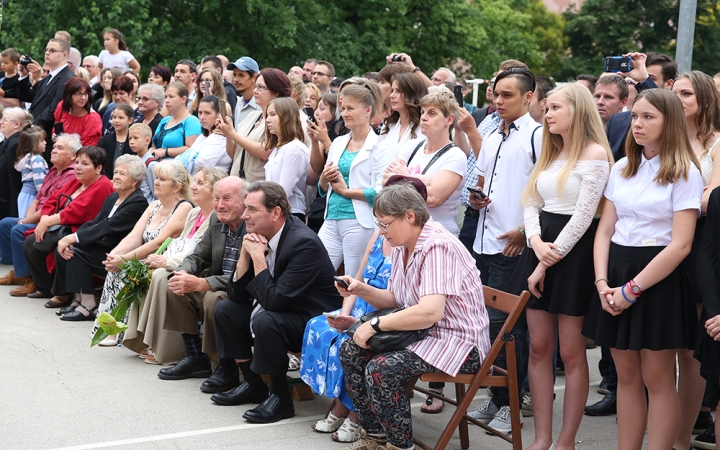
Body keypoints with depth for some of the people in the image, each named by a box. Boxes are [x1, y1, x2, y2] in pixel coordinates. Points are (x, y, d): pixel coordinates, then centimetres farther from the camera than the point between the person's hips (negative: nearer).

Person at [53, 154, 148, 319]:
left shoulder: (138, 202, -15)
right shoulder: (112, 198, 14)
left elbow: (108, 226, -22)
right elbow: (94, 223, 5)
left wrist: (74, 238, -23)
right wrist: (69, 239, -13)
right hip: (104, 247, 9)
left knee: (77, 252, -23)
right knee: (62, 249, -7)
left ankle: (87, 306, -16)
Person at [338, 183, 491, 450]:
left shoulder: (437, 247, -23)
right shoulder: (401, 247, 6)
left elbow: (430, 312, -33)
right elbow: (395, 300, 17)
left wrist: (376, 325, -24)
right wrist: (362, 290, -2)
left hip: (459, 341, -10)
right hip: (423, 333, 10)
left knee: (381, 369, -26)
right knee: (351, 350, 2)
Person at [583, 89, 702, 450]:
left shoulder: (684, 173, -7)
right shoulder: (621, 169, 11)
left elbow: (680, 245, -14)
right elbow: (604, 231, 9)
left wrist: (632, 289, -16)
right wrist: (602, 282, -6)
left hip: (657, 279, -5)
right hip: (617, 271, 6)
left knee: (656, 379, 0)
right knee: (626, 376, 10)